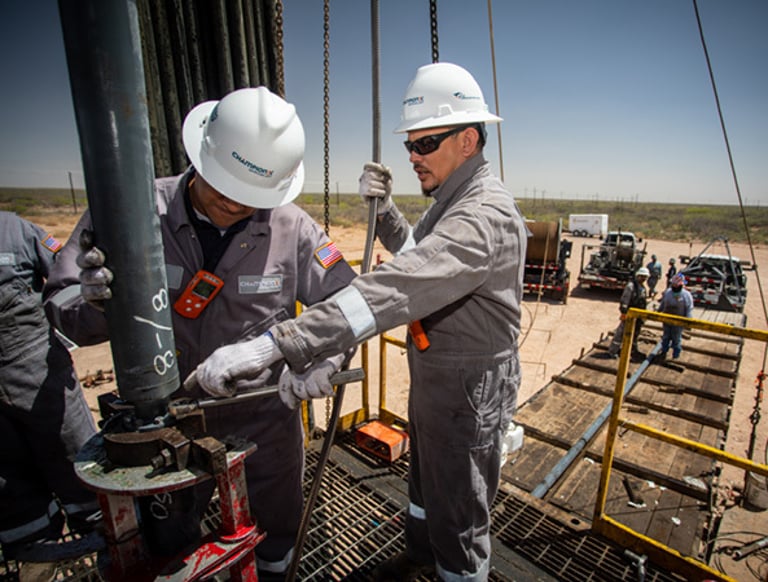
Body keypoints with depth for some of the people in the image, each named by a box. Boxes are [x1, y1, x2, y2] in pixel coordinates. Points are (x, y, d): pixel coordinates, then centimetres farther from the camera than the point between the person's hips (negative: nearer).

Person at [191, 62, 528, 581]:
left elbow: (394, 291, -43)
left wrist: (271, 345, -47)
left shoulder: (485, 214, -29)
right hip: (433, 380, 10)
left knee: (458, 515, 14)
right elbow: (415, 253, 17)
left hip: (468, 392, -10)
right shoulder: (453, 198, 5)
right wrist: (383, 207, -2)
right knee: (425, 479, 31)